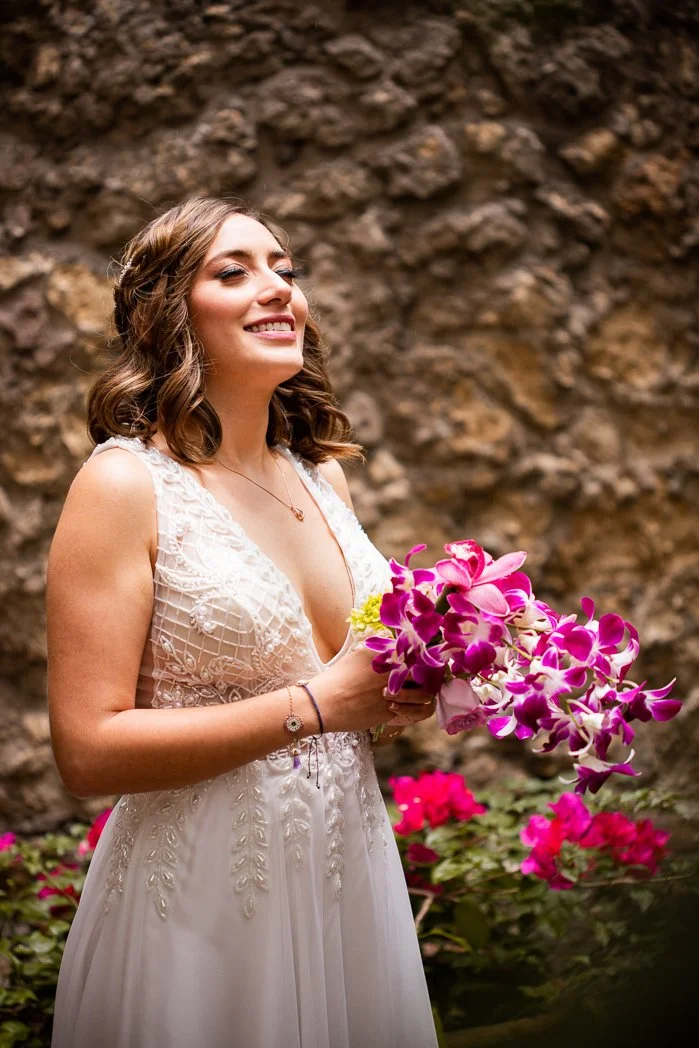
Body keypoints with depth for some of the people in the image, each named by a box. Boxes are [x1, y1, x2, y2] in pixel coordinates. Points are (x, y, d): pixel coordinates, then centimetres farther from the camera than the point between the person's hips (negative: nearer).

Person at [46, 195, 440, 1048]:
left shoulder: (323, 474, 5)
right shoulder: (124, 484, -14)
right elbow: (87, 751, -19)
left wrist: (408, 685, -2)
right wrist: (316, 703, -20)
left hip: (350, 871, 6)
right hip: (203, 902, -6)